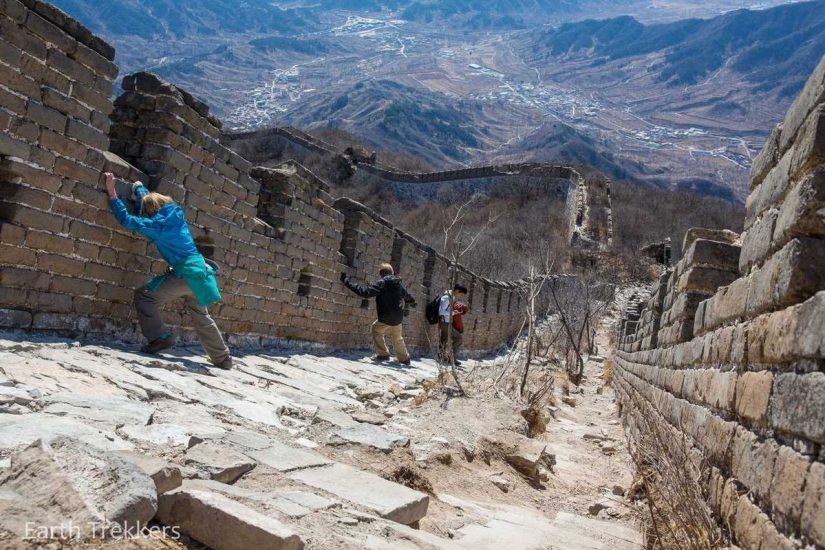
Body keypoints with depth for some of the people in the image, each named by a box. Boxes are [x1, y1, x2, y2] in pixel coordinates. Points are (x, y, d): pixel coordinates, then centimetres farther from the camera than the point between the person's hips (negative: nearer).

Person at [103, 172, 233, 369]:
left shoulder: (158, 224, -9)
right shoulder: (175, 214, 10)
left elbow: (127, 220, -10)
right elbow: (151, 198, 29)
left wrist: (112, 194, -6)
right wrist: (138, 187, 43)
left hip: (184, 274, -8)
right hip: (197, 271, 8)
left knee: (143, 295, 0)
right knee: (201, 318, 20)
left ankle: (160, 338, -7)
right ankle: (223, 359, 27)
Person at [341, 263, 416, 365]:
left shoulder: (381, 283, -12)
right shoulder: (398, 283, 10)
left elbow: (365, 292, -20)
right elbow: (406, 295, 30)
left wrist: (347, 282, -19)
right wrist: (412, 302, 54)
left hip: (386, 317, -6)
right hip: (398, 317, 7)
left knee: (376, 329, 18)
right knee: (397, 338, 25)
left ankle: (383, 354, 10)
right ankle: (404, 358, 35)